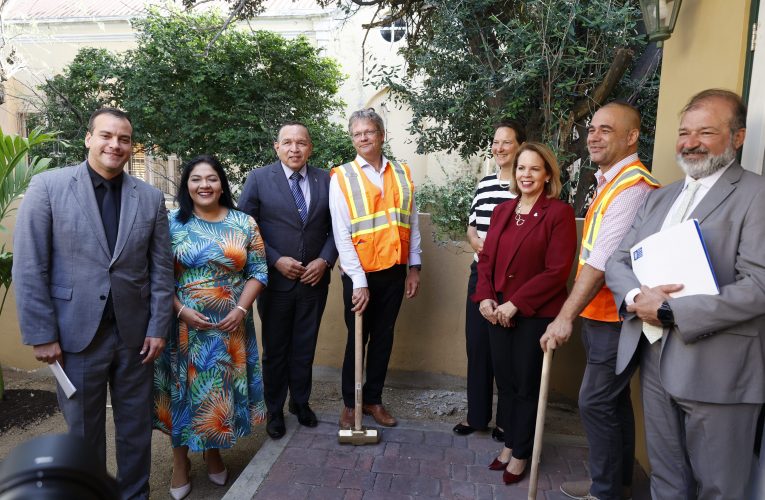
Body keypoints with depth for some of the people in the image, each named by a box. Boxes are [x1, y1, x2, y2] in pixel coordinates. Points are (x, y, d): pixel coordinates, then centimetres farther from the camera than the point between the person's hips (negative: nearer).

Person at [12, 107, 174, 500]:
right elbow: (29, 268, -6)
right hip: (76, 333, -2)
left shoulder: (151, 198, 2)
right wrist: (40, 334, -8)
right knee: (83, 431, 15)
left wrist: (158, 327, -1)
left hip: (135, 334, 2)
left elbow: (161, 269, 3)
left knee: (136, 426, 15)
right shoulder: (47, 186, -5)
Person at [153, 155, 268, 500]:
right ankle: (180, 461, 29)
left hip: (230, 325, 1)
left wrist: (241, 309, -11)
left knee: (222, 388, 12)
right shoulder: (172, 223, -2)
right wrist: (181, 310, -14)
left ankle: (213, 452, 35)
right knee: (184, 389, 9)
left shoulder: (244, 223, 1)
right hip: (184, 324, -1)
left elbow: (258, 271, 0)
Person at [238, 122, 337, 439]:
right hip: (275, 280, -2)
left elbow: (335, 228, 5)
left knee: (305, 348, 15)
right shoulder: (259, 179, -5)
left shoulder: (326, 180, 3)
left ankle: (301, 402, 36)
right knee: (275, 350, 13)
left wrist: (324, 260, -9)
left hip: (314, 279, 2)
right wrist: (276, 261, -14)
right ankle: (275, 410, 31)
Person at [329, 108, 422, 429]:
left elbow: (412, 224, 8)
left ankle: (373, 399, 31)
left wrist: (414, 269, 5)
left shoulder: (402, 174, 6)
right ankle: (350, 404, 27)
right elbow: (341, 234, -11)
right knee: (357, 339, 10)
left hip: (395, 270, 3)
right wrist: (359, 281, -15)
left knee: (383, 338, 14)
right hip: (360, 272, -3)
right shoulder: (342, 177, -5)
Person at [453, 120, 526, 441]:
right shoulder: (485, 184, 12)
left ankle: (506, 419, 24)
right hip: (481, 274, 6)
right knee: (477, 344, 12)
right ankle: (477, 414, 29)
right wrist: (475, 242, -2)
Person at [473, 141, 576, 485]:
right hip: (498, 311, 5)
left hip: (535, 314, -5)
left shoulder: (559, 213, -9)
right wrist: (485, 297, -6)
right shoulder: (502, 211, 10)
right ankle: (510, 442, 34)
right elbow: (486, 258, 9)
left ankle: (520, 453, 29)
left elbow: (557, 271, -15)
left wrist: (515, 304, -17)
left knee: (527, 384, 10)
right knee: (505, 381, 14)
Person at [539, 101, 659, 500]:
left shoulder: (633, 187, -19)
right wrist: (575, 312, 11)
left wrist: (565, 316, -23)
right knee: (612, 400, 18)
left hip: (616, 318, -10)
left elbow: (602, 262, -25)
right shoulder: (610, 181, 13)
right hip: (599, 314, 10)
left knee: (596, 403, -1)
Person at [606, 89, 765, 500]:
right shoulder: (658, 198, 14)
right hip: (654, 359, 6)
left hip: (715, 370, -6)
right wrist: (637, 296, -11)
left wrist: (669, 311, -19)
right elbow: (617, 261, 10)